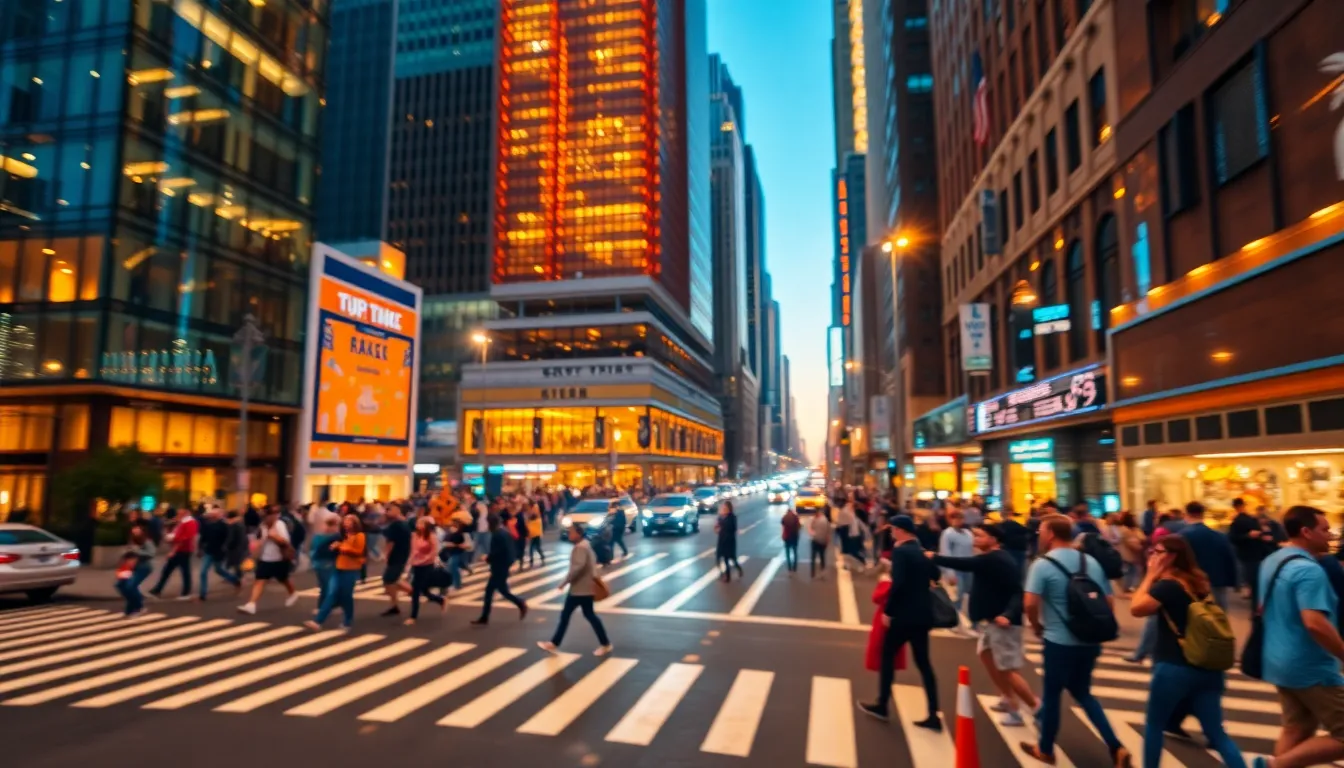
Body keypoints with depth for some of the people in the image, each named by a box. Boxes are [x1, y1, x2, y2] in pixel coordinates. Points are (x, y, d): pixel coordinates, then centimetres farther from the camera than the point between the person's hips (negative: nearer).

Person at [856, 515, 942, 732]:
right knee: (923, 662, 13)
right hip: (923, 614, 7)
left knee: (887, 655, 9)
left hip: (905, 614, -7)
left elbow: (898, 584, -24)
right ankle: (933, 717, 12)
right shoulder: (922, 551, 9)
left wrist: (887, 611, -16)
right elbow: (935, 575, 23)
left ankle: (881, 706, 17)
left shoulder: (900, 551, -15)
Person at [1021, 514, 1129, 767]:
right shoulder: (1092, 562, 5)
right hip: (1090, 641, 6)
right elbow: (1109, 602, 7)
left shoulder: (1043, 564, -14)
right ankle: (1116, 748, 15)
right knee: (1082, 693, 24)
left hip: (1059, 642, -6)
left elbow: (1031, 603, -22)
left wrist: (1037, 626, -4)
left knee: (1051, 695, 11)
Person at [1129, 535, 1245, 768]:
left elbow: (1136, 608, -18)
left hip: (1175, 667, -7)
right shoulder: (1200, 582, 10)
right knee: (1216, 733, 11)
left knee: (1154, 724, 12)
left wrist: (1150, 575, -11)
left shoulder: (1168, 585, -14)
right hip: (1208, 668, 7)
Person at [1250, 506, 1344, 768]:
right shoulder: (1308, 569, -21)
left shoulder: (1272, 561, 9)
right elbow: (1315, 623, -29)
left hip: (1280, 662, 9)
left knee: (1295, 728, 17)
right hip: (1311, 667, -9)